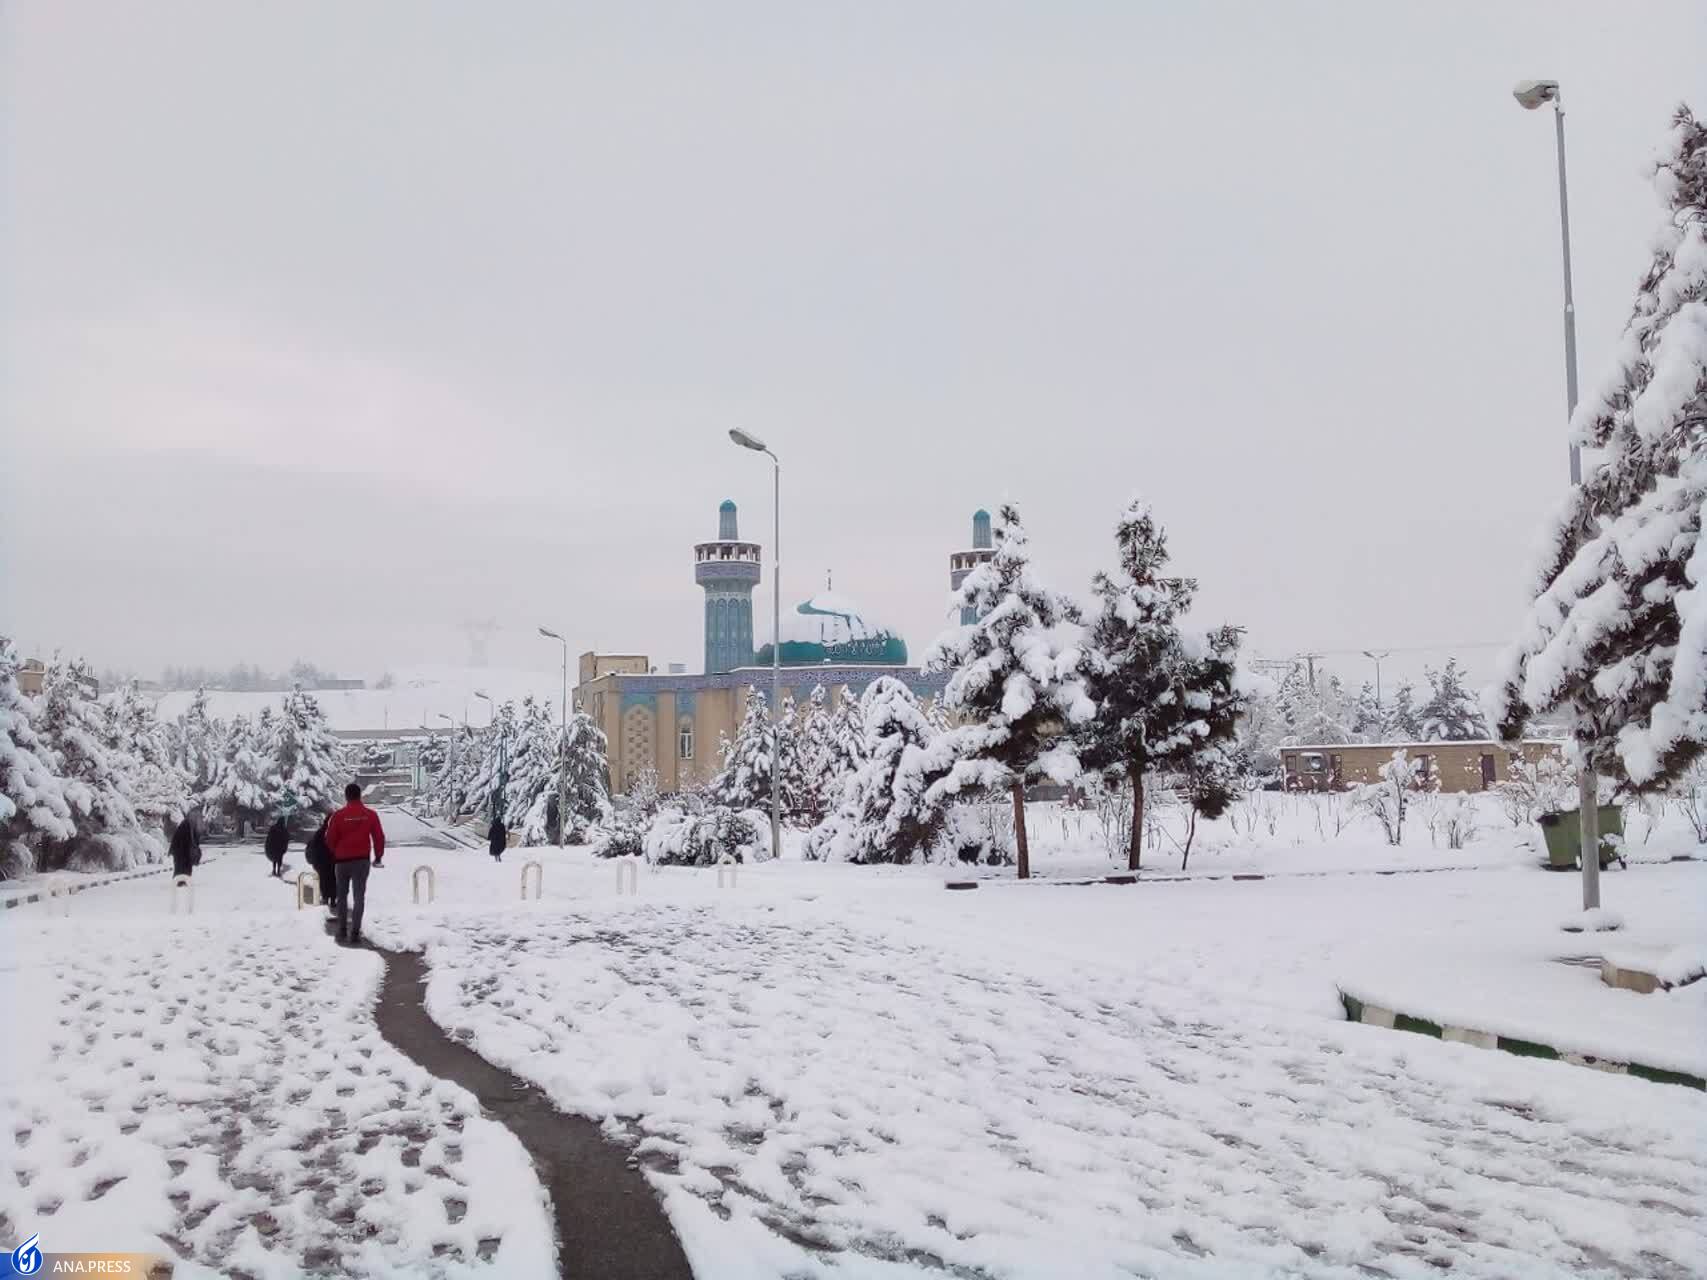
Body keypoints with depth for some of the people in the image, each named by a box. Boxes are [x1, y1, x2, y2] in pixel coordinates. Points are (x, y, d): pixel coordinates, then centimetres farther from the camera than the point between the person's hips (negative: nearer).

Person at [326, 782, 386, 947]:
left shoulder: (338, 815, -7)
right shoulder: (370, 815, -5)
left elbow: (330, 839, -2)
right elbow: (379, 837, -1)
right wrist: (378, 857, 14)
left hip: (342, 860, 0)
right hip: (362, 860, 0)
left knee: (342, 896, 17)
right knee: (359, 896, 3)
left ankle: (342, 931, 19)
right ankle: (355, 933, -6)